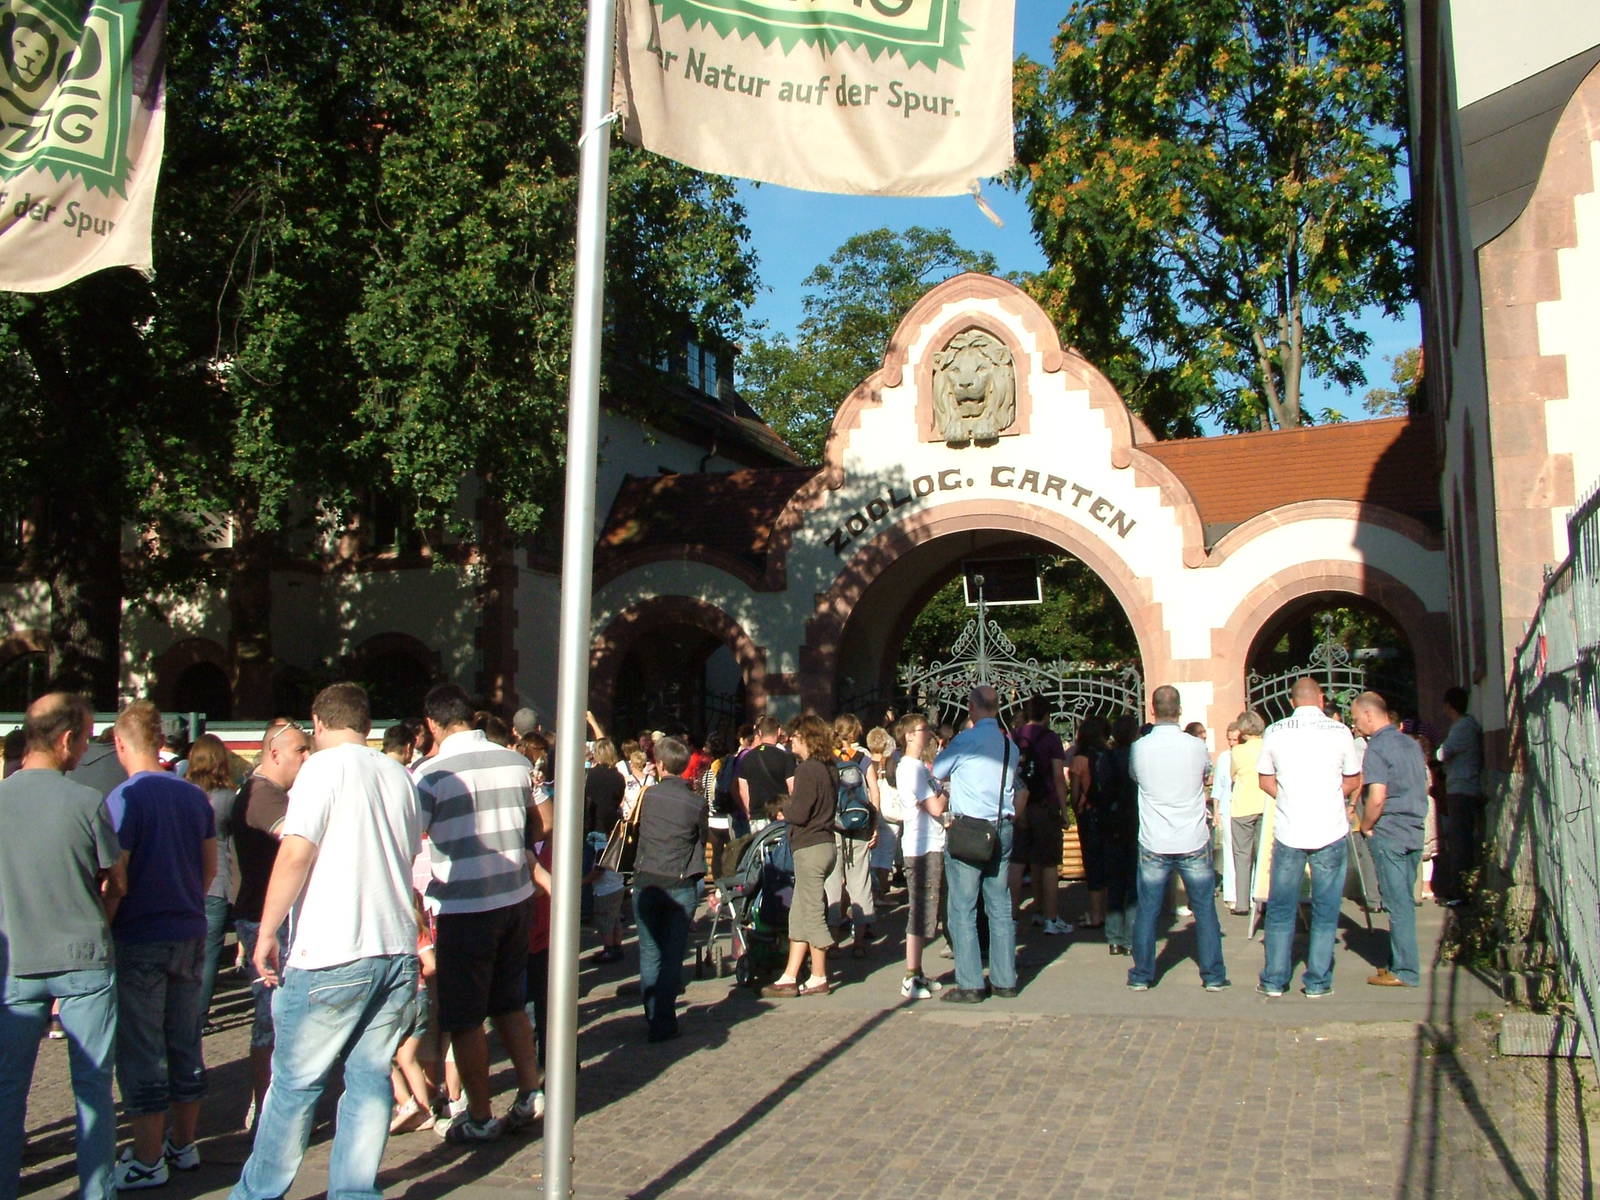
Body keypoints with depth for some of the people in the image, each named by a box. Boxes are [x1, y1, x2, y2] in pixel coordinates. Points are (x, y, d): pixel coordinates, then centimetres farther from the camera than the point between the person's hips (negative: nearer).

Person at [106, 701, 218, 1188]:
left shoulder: (124, 798, -14)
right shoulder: (195, 796, 5)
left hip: (139, 942, -6)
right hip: (190, 936, 6)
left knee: (140, 1054, 4)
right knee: (185, 1045, 15)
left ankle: (149, 1160, 11)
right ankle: (184, 1144, 25)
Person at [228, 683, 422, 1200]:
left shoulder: (324, 767, -6)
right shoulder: (398, 774, 12)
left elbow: (296, 853, -14)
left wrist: (266, 933, -8)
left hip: (332, 954, -5)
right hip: (397, 949, 6)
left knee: (295, 1081, 8)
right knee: (371, 1077, 11)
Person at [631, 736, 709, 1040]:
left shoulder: (648, 795, 1)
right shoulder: (697, 802, -4)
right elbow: (701, 841, 5)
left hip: (646, 882, 1)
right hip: (681, 885, -1)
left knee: (649, 953, 8)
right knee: (673, 955, 4)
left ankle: (653, 1020, 10)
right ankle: (664, 1024, 4)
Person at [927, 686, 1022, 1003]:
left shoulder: (967, 739, -11)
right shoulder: (1010, 744, 9)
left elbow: (936, 772, 2)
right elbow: (1020, 791, 19)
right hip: (1002, 830, 7)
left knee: (963, 909, -1)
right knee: (1000, 906, 12)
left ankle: (970, 985, 1)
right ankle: (1005, 980, 18)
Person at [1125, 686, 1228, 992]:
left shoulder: (1139, 748, -9)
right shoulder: (1196, 746, -8)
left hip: (1153, 845, 0)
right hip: (1194, 843, 0)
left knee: (1147, 911, 9)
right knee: (1205, 910, 11)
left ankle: (1141, 976, 14)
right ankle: (1213, 975, 17)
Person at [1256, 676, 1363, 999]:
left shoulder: (1274, 732, -1)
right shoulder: (1339, 731, -4)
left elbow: (1265, 781, 7)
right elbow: (1353, 781, 7)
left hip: (1288, 831, 1)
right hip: (1330, 831, -1)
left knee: (1280, 908, 10)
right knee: (1325, 910, 9)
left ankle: (1274, 980, 14)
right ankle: (1317, 982, 12)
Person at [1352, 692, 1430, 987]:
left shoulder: (1376, 748, -14)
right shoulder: (1411, 744, 11)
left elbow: (1377, 796, -21)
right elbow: (1425, 785, 18)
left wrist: (1365, 827, -8)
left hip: (1387, 833, -8)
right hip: (1414, 830, 8)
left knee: (1398, 903, -2)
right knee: (1405, 900, 13)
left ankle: (1404, 971, 4)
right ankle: (1402, 962, 21)